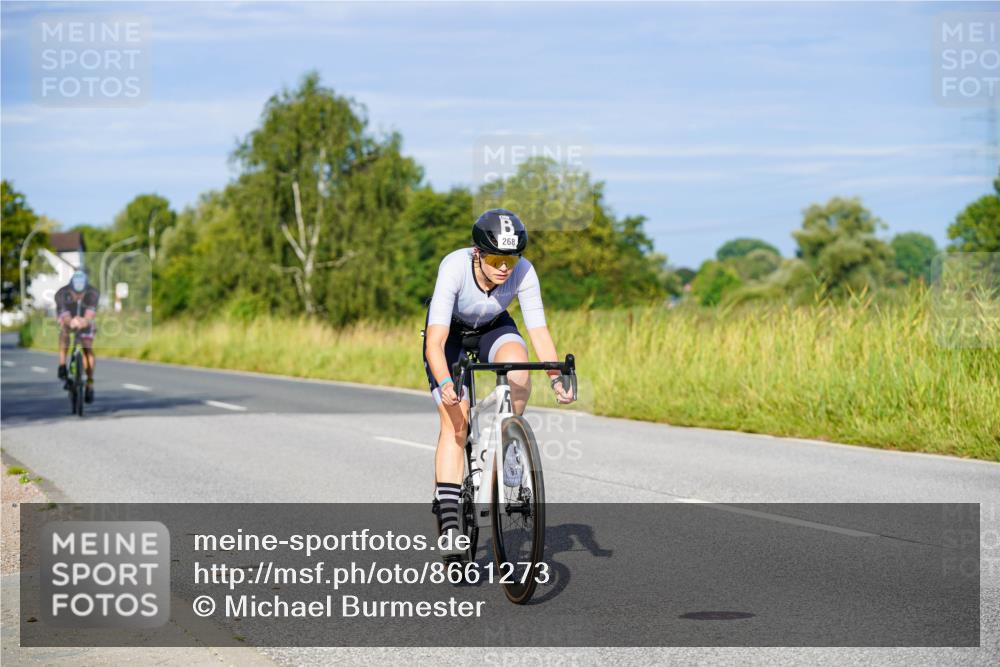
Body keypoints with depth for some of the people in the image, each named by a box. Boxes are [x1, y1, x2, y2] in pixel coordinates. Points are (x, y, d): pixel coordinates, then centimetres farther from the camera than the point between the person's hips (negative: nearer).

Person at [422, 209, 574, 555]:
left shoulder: (523, 272, -29)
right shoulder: (455, 268, -36)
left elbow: (539, 332, -27)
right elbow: (435, 340, -41)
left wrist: (556, 377, -42)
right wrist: (445, 384, -56)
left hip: (493, 328, 2)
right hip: (450, 332, -2)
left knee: (518, 366, -33)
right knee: (455, 420, -16)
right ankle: (448, 520, -15)